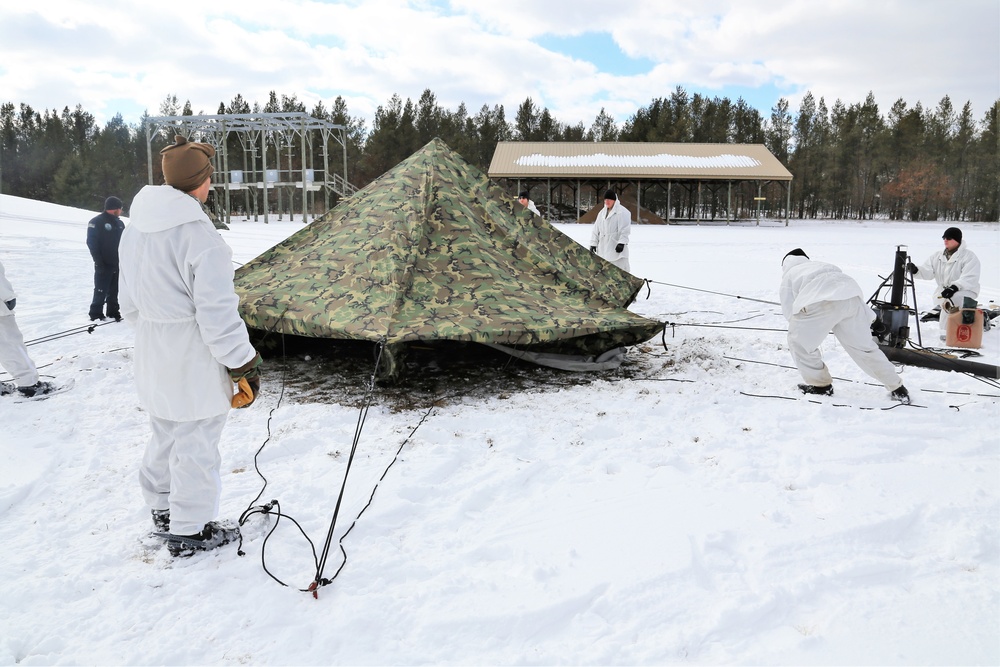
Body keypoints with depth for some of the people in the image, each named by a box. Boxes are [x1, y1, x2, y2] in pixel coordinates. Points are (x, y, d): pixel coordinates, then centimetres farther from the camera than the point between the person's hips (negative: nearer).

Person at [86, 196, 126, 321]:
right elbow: (92, 243, -11)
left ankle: (113, 312, 22)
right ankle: (96, 315, 5)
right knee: (101, 291, -4)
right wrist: (99, 262, -16)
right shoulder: (96, 222, -8)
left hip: (118, 264, 6)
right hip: (104, 265, -6)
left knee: (114, 291, 13)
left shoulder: (120, 223, 12)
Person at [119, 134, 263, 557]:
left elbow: (130, 302, 12)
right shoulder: (200, 238, -23)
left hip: (153, 357, 8)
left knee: (166, 435, 24)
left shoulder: (135, 229, 3)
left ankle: (163, 509, 41)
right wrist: (244, 364, -13)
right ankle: (189, 531, 19)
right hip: (195, 361, -8)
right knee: (196, 443, 6)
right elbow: (217, 314, -22)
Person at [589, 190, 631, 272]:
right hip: (603, 248, 7)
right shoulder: (602, 213, 16)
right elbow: (596, 229, 18)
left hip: (616, 247, -7)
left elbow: (625, 229, -13)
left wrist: (621, 242, -22)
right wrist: (593, 243, 11)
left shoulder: (622, 212, -6)